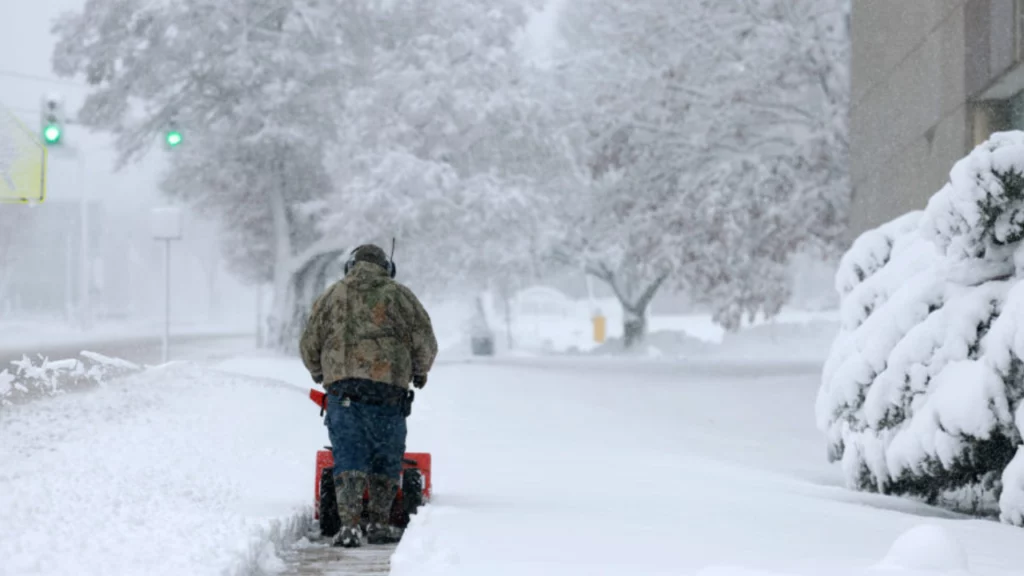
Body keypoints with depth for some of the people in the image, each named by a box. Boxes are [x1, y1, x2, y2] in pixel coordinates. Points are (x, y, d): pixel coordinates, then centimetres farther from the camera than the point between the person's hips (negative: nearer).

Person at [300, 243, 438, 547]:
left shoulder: (331, 295, 15)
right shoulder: (398, 295, 11)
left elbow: (309, 343, 15)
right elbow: (425, 340, 8)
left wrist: (319, 374, 33)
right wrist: (420, 372, 26)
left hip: (341, 387, 1)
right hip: (387, 386, -1)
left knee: (348, 458, 0)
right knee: (386, 458, 9)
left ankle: (349, 524, -11)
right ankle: (379, 523, 10)